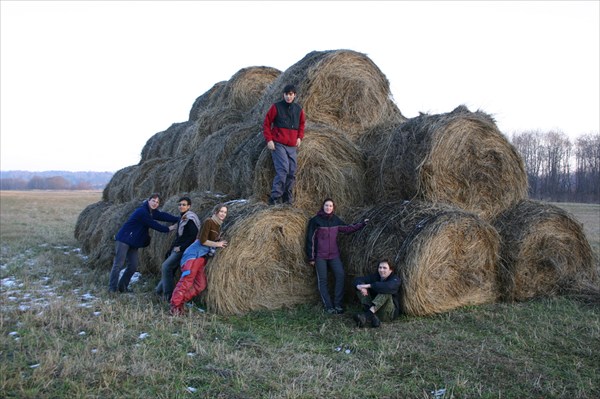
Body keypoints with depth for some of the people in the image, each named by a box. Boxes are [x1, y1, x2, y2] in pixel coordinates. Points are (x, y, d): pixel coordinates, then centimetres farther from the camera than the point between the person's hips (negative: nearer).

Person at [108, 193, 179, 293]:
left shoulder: (152, 212, 8)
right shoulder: (142, 211, -19)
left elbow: (163, 216, -3)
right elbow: (153, 225, -19)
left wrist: (179, 220, -14)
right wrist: (168, 229, -10)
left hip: (133, 243, 9)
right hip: (123, 240, -9)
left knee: (133, 266, 6)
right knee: (118, 264, -8)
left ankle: (122, 287, 16)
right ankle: (112, 288, -3)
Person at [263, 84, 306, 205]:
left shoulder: (298, 109, 10)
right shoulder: (276, 107, -1)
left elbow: (302, 124, 24)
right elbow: (266, 124, 2)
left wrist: (300, 137, 9)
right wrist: (269, 140, -7)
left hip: (292, 146, 5)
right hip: (278, 144, -5)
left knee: (292, 173, 4)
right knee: (283, 170, -18)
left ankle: (287, 198, 14)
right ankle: (275, 197, -14)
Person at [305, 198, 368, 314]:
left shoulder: (335, 220, 6)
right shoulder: (315, 220, -8)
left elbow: (347, 228, 18)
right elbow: (310, 239, -6)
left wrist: (362, 224, 11)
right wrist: (311, 257, -7)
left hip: (334, 255, 4)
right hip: (320, 256, -4)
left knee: (340, 275, -8)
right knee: (322, 280, -1)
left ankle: (338, 304, 0)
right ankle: (328, 307, 4)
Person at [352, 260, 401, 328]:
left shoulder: (395, 279, -8)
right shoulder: (375, 276, 5)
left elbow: (388, 287, -33)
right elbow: (357, 280, -6)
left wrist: (369, 285, -35)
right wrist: (360, 286, -30)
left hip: (389, 314, -4)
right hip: (374, 308, 4)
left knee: (386, 292, -29)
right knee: (359, 289, -13)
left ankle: (367, 315, -43)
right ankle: (372, 317, -33)